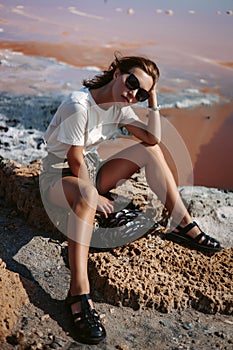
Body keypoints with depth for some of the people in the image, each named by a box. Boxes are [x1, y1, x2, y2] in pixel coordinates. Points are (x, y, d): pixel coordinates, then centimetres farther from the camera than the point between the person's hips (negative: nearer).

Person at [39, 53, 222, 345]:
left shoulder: (119, 107, -1)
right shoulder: (78, 105, -25)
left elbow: (153, 138, -7)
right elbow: (75, 161, -23)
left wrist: (152, 99, -12)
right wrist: (95, 197, -16)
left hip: (91, 169, 8)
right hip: (60, 174, -8)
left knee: (151, 149, -2)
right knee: (86, 194, -43)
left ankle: (183, 224, -5)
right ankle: (79, 294, -49)